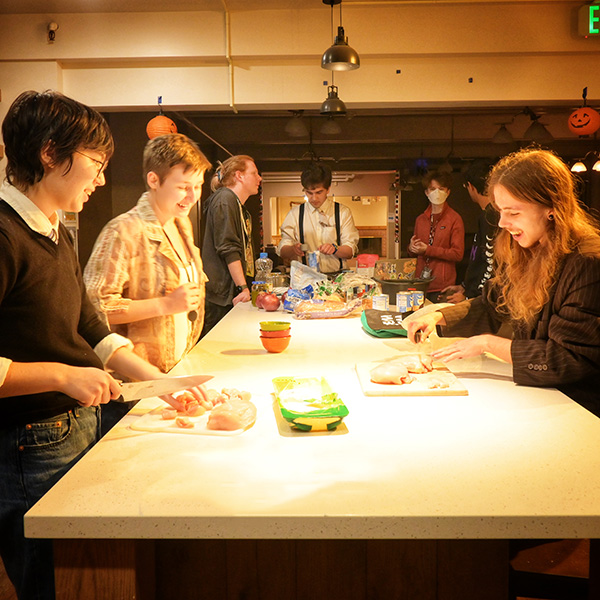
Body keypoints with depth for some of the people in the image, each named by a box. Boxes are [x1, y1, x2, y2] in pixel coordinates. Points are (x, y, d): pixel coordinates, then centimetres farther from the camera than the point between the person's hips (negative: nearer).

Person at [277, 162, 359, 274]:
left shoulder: (343, 212, 9)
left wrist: (335, 249, -16)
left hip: (336, 276, -1)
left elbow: (351, 251, 4)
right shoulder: (294, 214, 10)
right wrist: (293, 249, -18)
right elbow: (282, 251, 3)